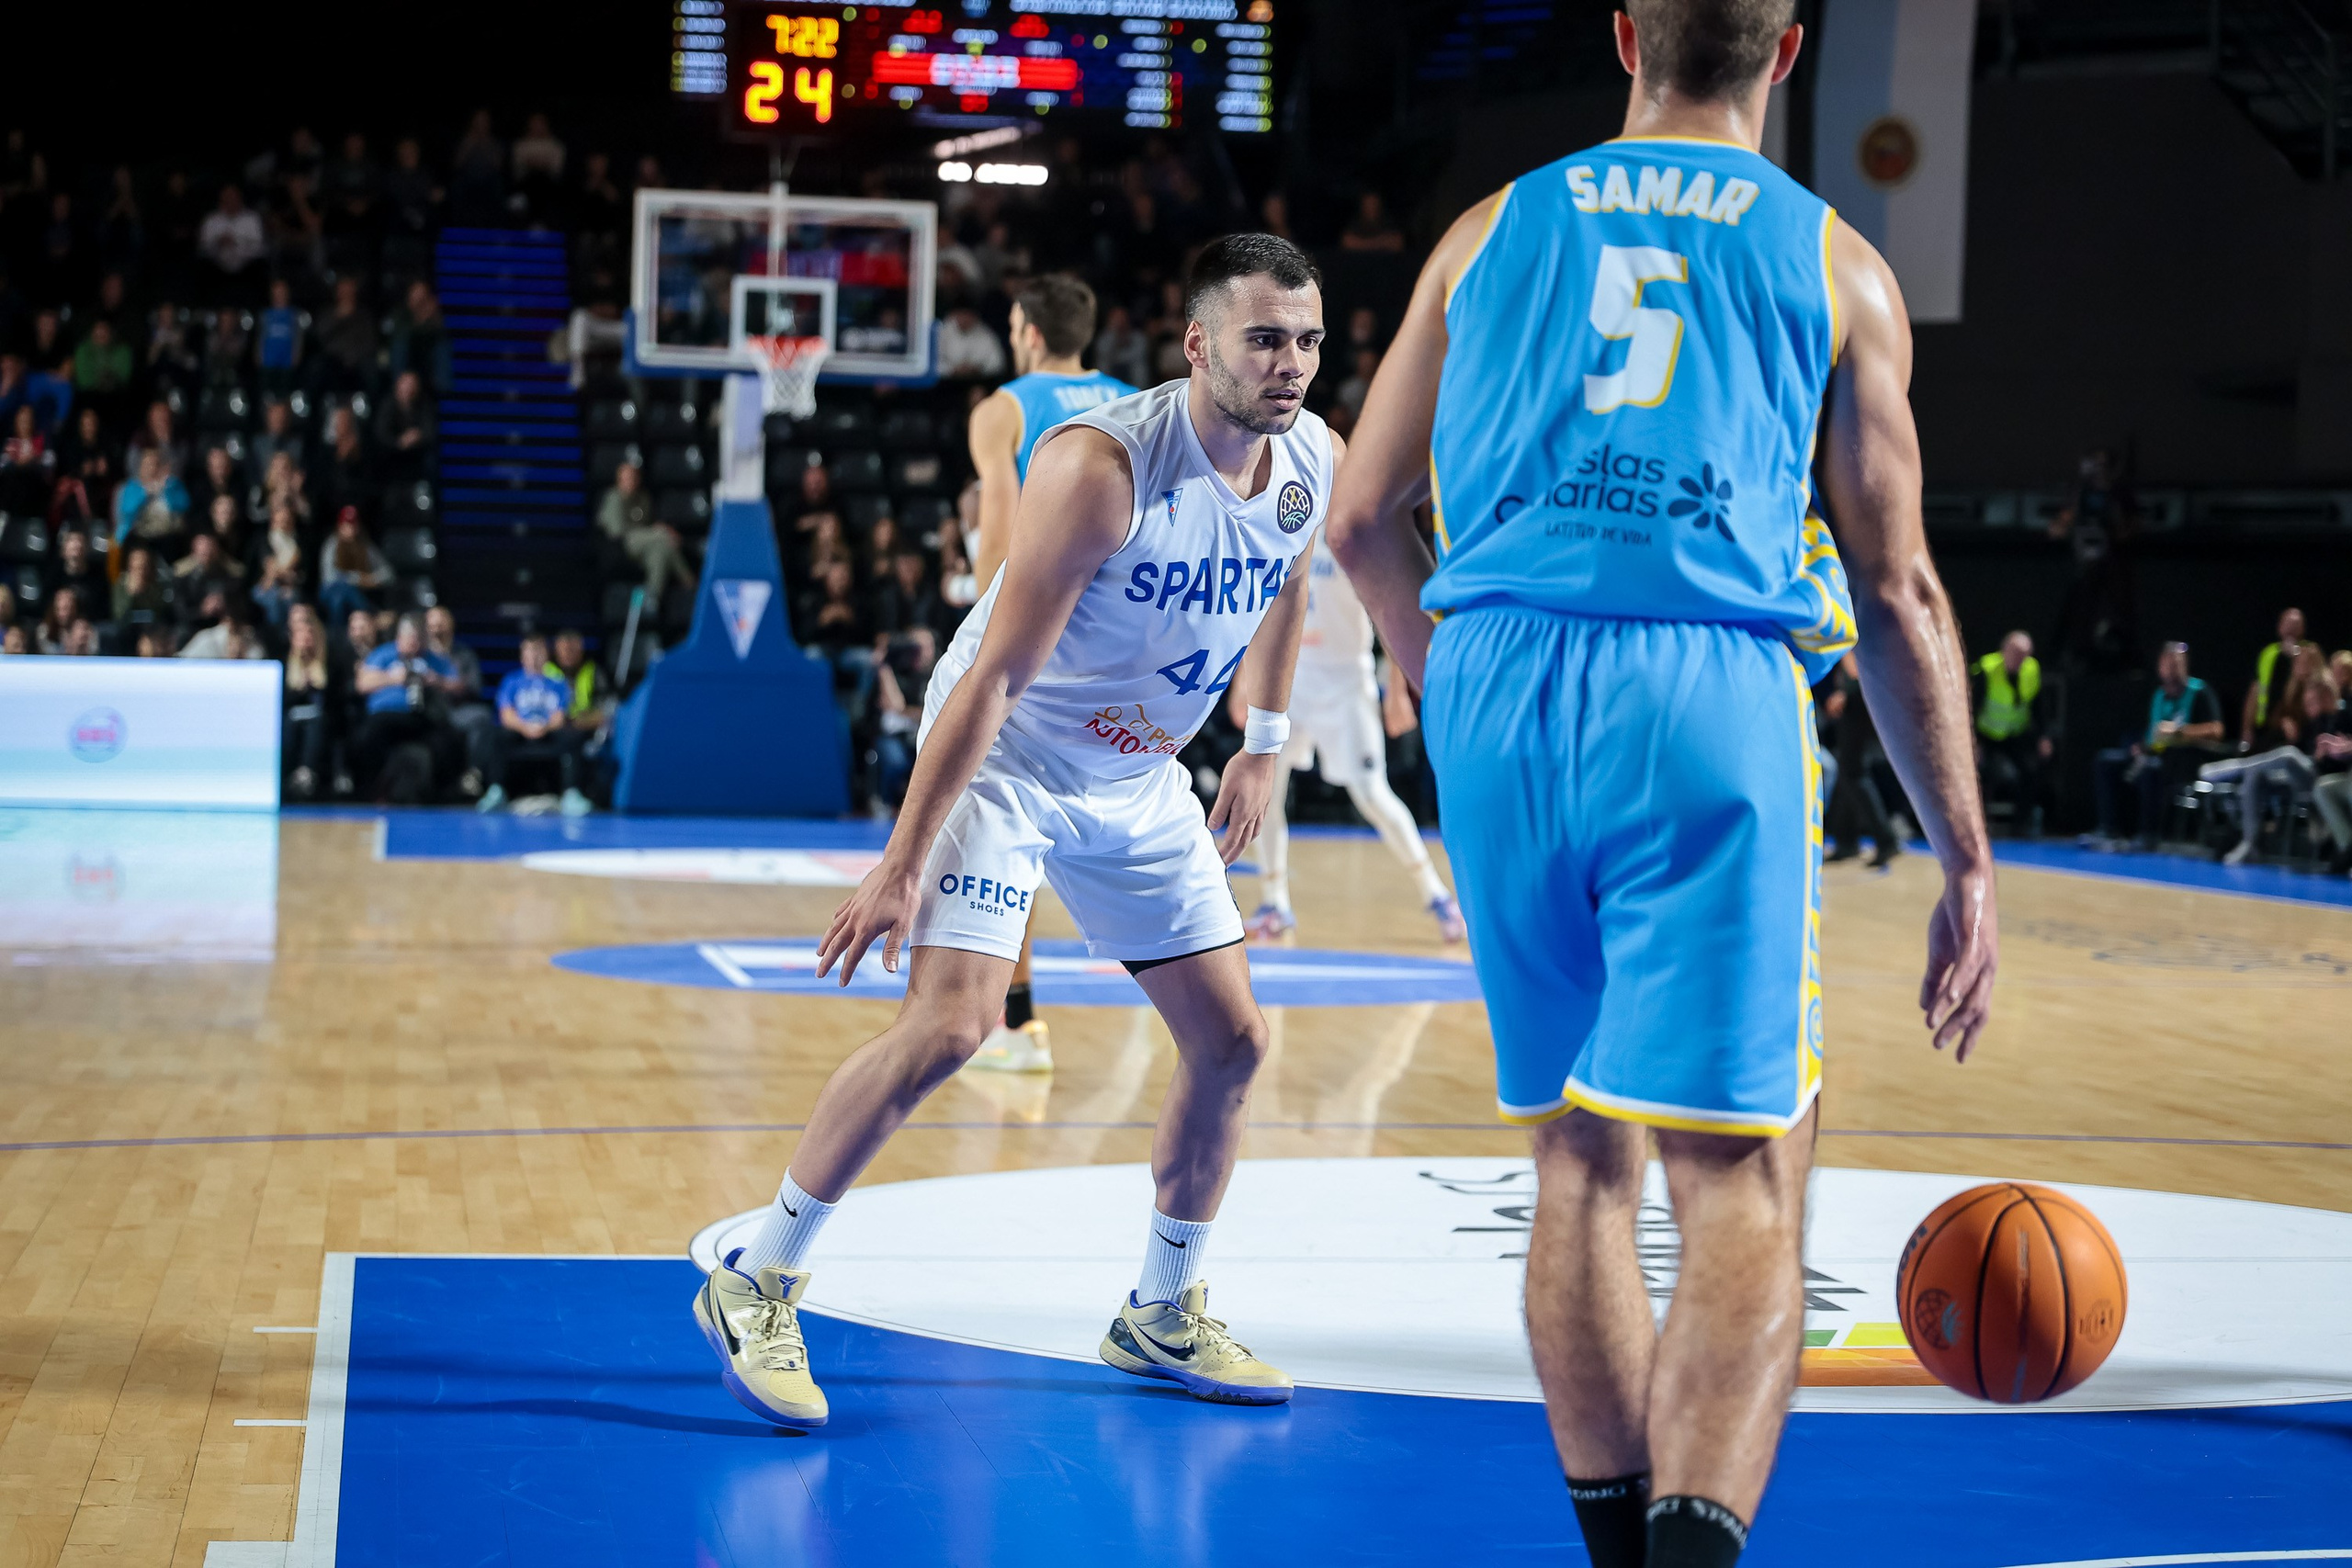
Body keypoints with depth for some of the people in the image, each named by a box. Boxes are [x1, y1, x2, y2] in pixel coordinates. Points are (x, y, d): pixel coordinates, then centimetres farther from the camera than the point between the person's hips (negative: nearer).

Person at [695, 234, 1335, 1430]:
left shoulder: (1312, 462, -8)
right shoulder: (1101, 465, -29)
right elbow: (994, 676, -28)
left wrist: (1263, 747, 18)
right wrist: (902, 864, -28)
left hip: (1137, 779, 7)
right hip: (1007, 758, -7)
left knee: (1232, 1038, 5)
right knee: (950, 1024, -21)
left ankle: (1163, 1316, 24)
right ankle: (756, 1286, -7)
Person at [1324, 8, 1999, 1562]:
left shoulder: (1494, 231, 16)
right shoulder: (1834, 266, 10)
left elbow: (1362, 519, 17)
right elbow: (1899, 593, 8)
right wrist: (1968, 867, 12)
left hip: (1499, 689, 3)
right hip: (1714, 698, -3)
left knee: (1580, 1158, 16)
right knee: (1744, 1183, -5)